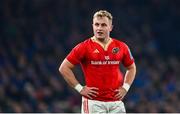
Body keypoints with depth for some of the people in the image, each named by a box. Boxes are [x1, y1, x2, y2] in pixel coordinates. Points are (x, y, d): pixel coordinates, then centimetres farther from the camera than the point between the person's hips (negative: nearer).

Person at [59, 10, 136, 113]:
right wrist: (80, 88, -5)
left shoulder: (121, 47, 8)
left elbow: (131, 68, 24)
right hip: (94, 102, -4)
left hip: (116, 102, 4)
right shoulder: (84, 47, -3)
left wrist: (125, 87, 9)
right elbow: (64, 68, -1)